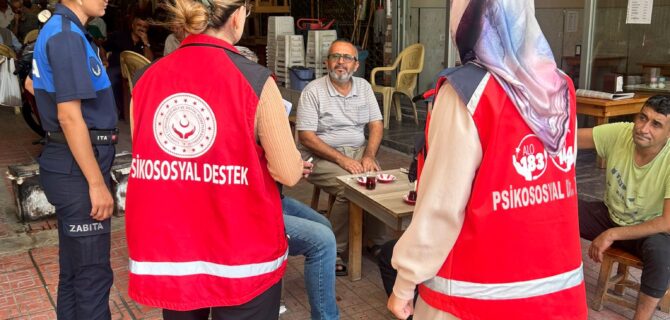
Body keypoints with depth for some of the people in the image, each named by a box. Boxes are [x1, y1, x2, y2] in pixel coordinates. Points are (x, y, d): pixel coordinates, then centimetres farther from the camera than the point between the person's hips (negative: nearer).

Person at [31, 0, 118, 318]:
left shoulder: (56, 30, 14)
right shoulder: (66, 35, -16)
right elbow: (69, 115, -22)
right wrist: (97, 183, -20)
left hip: (70, 167, 10)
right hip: (77, 170, -10)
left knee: (73, 268, 18)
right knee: (93, 274, -2)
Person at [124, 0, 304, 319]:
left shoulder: (146, 78, -3)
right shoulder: (254, 80, -15)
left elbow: (143, 161, 8)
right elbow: (289, 173, -10)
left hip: (166, 252, 4)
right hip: (241, 256, -4)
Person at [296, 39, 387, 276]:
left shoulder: (363, 87, 10)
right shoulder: (313, 91, -6)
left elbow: (376, 125, 9)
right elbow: (306, 137, -13)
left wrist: (369, 156, -10)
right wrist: (342, 160, -20)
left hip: (358, 151, 5)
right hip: (323, 157, -5)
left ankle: (378, 243, -4)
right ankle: (334, 251, -15)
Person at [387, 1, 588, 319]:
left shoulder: (467, 92, -19)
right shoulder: (561, 88, 0)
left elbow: (441, 208, -17)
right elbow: (558, 181, 7)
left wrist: (405, 284, -6)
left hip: (482, 292, -5)